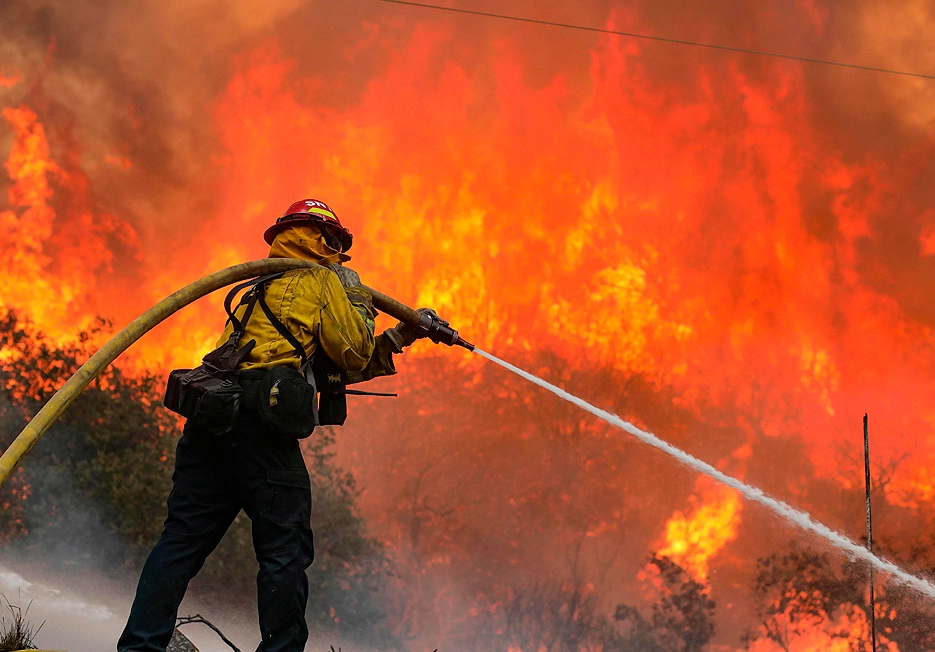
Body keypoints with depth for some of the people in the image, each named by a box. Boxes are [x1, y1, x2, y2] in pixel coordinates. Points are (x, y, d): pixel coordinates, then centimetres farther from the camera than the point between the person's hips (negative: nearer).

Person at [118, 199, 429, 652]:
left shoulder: (260, 286, 32)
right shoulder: (320, 281, 6)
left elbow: (329, 367, 32)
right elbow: (352, 356, 2)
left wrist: (397, 340, 31)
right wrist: (356, 298, 16)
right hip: (259, 426, -8)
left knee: (183, 538, 5)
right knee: (285, 549, -1)